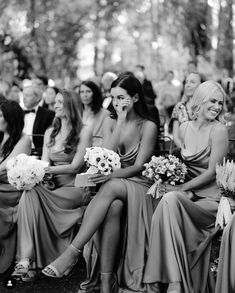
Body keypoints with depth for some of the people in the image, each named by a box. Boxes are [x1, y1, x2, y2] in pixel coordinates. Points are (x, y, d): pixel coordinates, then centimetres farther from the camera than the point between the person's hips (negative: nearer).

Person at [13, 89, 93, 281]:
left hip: (75, 187, -5)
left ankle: (27, 260, -29)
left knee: (31, 196, -28)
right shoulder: (50, 133, 19)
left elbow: (75, 166, -8)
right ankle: (26, 260, -34)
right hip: (53, 186, 5)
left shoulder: (84, 132, 0)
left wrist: (48, 170, -18)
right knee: (30, 194, -28)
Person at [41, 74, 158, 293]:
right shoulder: (110, 124, 12)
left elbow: (139, 166, -8)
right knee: (112, 207, -36)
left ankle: (72, 252, -42)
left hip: (138, 187, -2)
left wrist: (111, 176, -25)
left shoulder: (148, 127, 0)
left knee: (111, 188, -38)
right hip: (112, 185, 3)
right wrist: (120, 123, -6)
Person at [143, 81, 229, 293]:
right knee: (168, 200, -29)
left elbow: (212, 172, -11)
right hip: (188, 195, 4)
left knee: (170, 200, -32)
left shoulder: (219, 130, -7)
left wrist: (181, 188, -16)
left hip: (210, 199, -4)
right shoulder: (184, 128, 10)